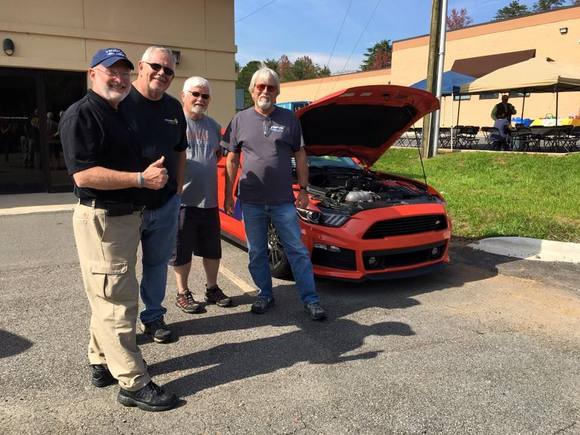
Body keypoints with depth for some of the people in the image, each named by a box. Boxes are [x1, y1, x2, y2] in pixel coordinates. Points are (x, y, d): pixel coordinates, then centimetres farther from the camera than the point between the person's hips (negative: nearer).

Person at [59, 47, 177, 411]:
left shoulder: (119, 116, 17)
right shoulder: (81, 115, -13)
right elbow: (83, 175, -23)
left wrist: (154, 173, 12)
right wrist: (142, 179, -22)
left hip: (127, 216, 10)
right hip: (100, 219, -10)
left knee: (109, 298, 18)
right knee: (116, 302, -5)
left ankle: (103, 364, 33)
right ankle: (134, 384, 4)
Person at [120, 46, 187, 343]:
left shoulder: (174, 108, 9)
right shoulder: (121, 101, -10)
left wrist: (178, 188, 12)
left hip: (166, 204, 6)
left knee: (158, 263, 16)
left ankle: (154, 316, 31)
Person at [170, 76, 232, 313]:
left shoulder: (213, 126, 14)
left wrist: (217, 154, 10)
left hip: (209, 199, 6)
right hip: (183, 199, -5)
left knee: (212, 249, 14)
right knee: (182, 251, 5)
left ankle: (212, 289, 30)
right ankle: (183, 293, 20)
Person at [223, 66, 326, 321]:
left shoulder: (289, 119, 5)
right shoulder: (240, 120, 6)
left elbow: (300, 156, 8)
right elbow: (232, 160, 8)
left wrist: (303, 189, 3)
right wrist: (228, 195, 4)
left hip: (283, 200, -1)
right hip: (251, 201, 1)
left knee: (297, 250, 2)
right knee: (256, 253, 10)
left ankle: (311, 299, 11)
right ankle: (265, 295, 27)